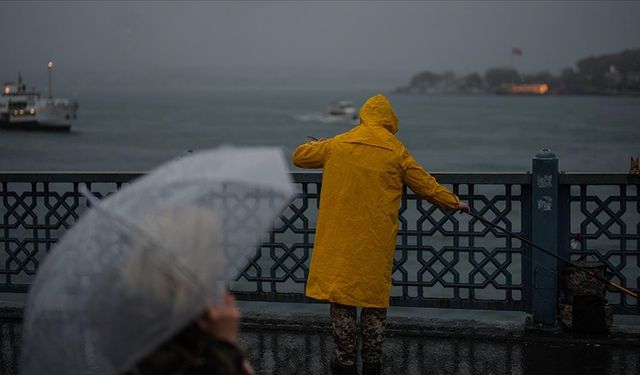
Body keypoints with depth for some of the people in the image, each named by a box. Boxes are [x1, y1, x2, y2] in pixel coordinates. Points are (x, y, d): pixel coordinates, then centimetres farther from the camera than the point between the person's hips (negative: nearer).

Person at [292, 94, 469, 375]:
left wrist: (319, 145, 35)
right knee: (374, 298, 8)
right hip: (377, 242, 0)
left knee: (341, 295, 5)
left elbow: (300, 156, 15)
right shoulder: (396, 151, 0)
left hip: (340, 239, 0)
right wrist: (453, 203, 23)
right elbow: (426, 185, 8)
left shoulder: (337, 145, 2)